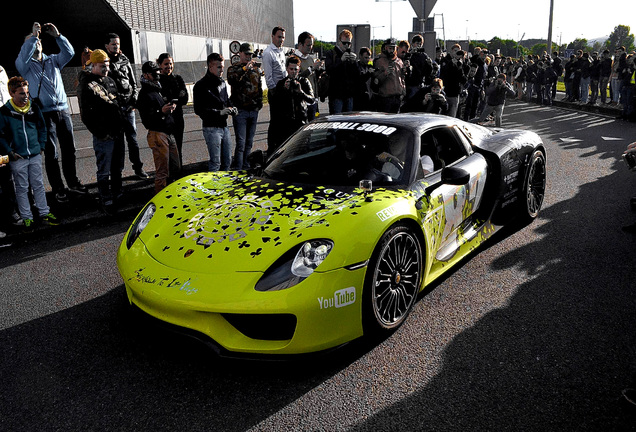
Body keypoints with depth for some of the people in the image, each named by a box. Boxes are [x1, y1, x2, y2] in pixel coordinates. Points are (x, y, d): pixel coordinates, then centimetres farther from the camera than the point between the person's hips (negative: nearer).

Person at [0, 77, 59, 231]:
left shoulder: (34, 108, 2)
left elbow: (42, 128, 13)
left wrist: (41, 146, 8)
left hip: (35, 155, 3)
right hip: (17, 158, -3)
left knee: (38, 185, 11)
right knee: (22, 188, 7)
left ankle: (44, 213, 20)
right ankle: (27, 218, 15)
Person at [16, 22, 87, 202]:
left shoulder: (53, 60, 16)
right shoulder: (25, 65, 5)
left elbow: (69, 53, 2)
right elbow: (23, 57, -18)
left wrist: (57, 35, -8)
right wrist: (33, 35, -17)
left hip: (63, 111, 4)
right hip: (45, 115, -4)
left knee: (69, 149, 10)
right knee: (51, 153, -2)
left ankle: (73, 182, 24)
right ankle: (58, 189, 6)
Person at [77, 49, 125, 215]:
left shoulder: (110, 81, 14)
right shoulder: (87, 86, -12)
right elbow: (86, 116, -16)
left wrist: (120, 125, 16)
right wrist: (101, 133, -17)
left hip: (118, 131, 8)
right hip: (103, 136, -8)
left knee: (117, 168, 17)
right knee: (104, 171, 0)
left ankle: (117, 195, 30)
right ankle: (106, 202, 8)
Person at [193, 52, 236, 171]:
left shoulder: (222, 82, 14)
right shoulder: (201, 85, -10)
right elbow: (199, 110, -15)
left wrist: (232, 108, 5)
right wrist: (219, 112, -22)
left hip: (224, 126, 7)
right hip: (211, 128, -7)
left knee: (227, 160, 11)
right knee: (215, 162, -6)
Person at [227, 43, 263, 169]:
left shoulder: (256, 68, 16)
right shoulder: (234, 68, 2)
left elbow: (260, 86, 17)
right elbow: (231, 80, -20)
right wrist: (244, 69, -24)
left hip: (254, 110, 5)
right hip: (240, 110, -5)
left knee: (249, 142, 12)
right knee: (241, 143, -11)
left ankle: (246, 166, 22)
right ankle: (237, 169, -8)